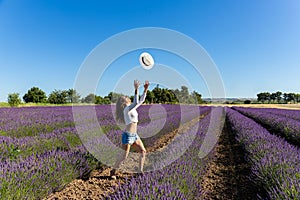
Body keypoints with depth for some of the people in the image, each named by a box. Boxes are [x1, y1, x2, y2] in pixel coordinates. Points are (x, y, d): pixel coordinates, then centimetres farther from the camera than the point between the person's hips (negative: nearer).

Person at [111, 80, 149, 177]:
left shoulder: (132, 107, 10)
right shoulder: (127, 109, -15)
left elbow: (141, 100, 13)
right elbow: (136, 102, -32)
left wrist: (145, 89, 5)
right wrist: (136, 89, -34)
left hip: (134, 135, 8)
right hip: (127, 135, -8)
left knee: (143, 151, 5)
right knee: (124, 156, 0)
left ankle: (140, 171, 15)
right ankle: (113, 170, 21)